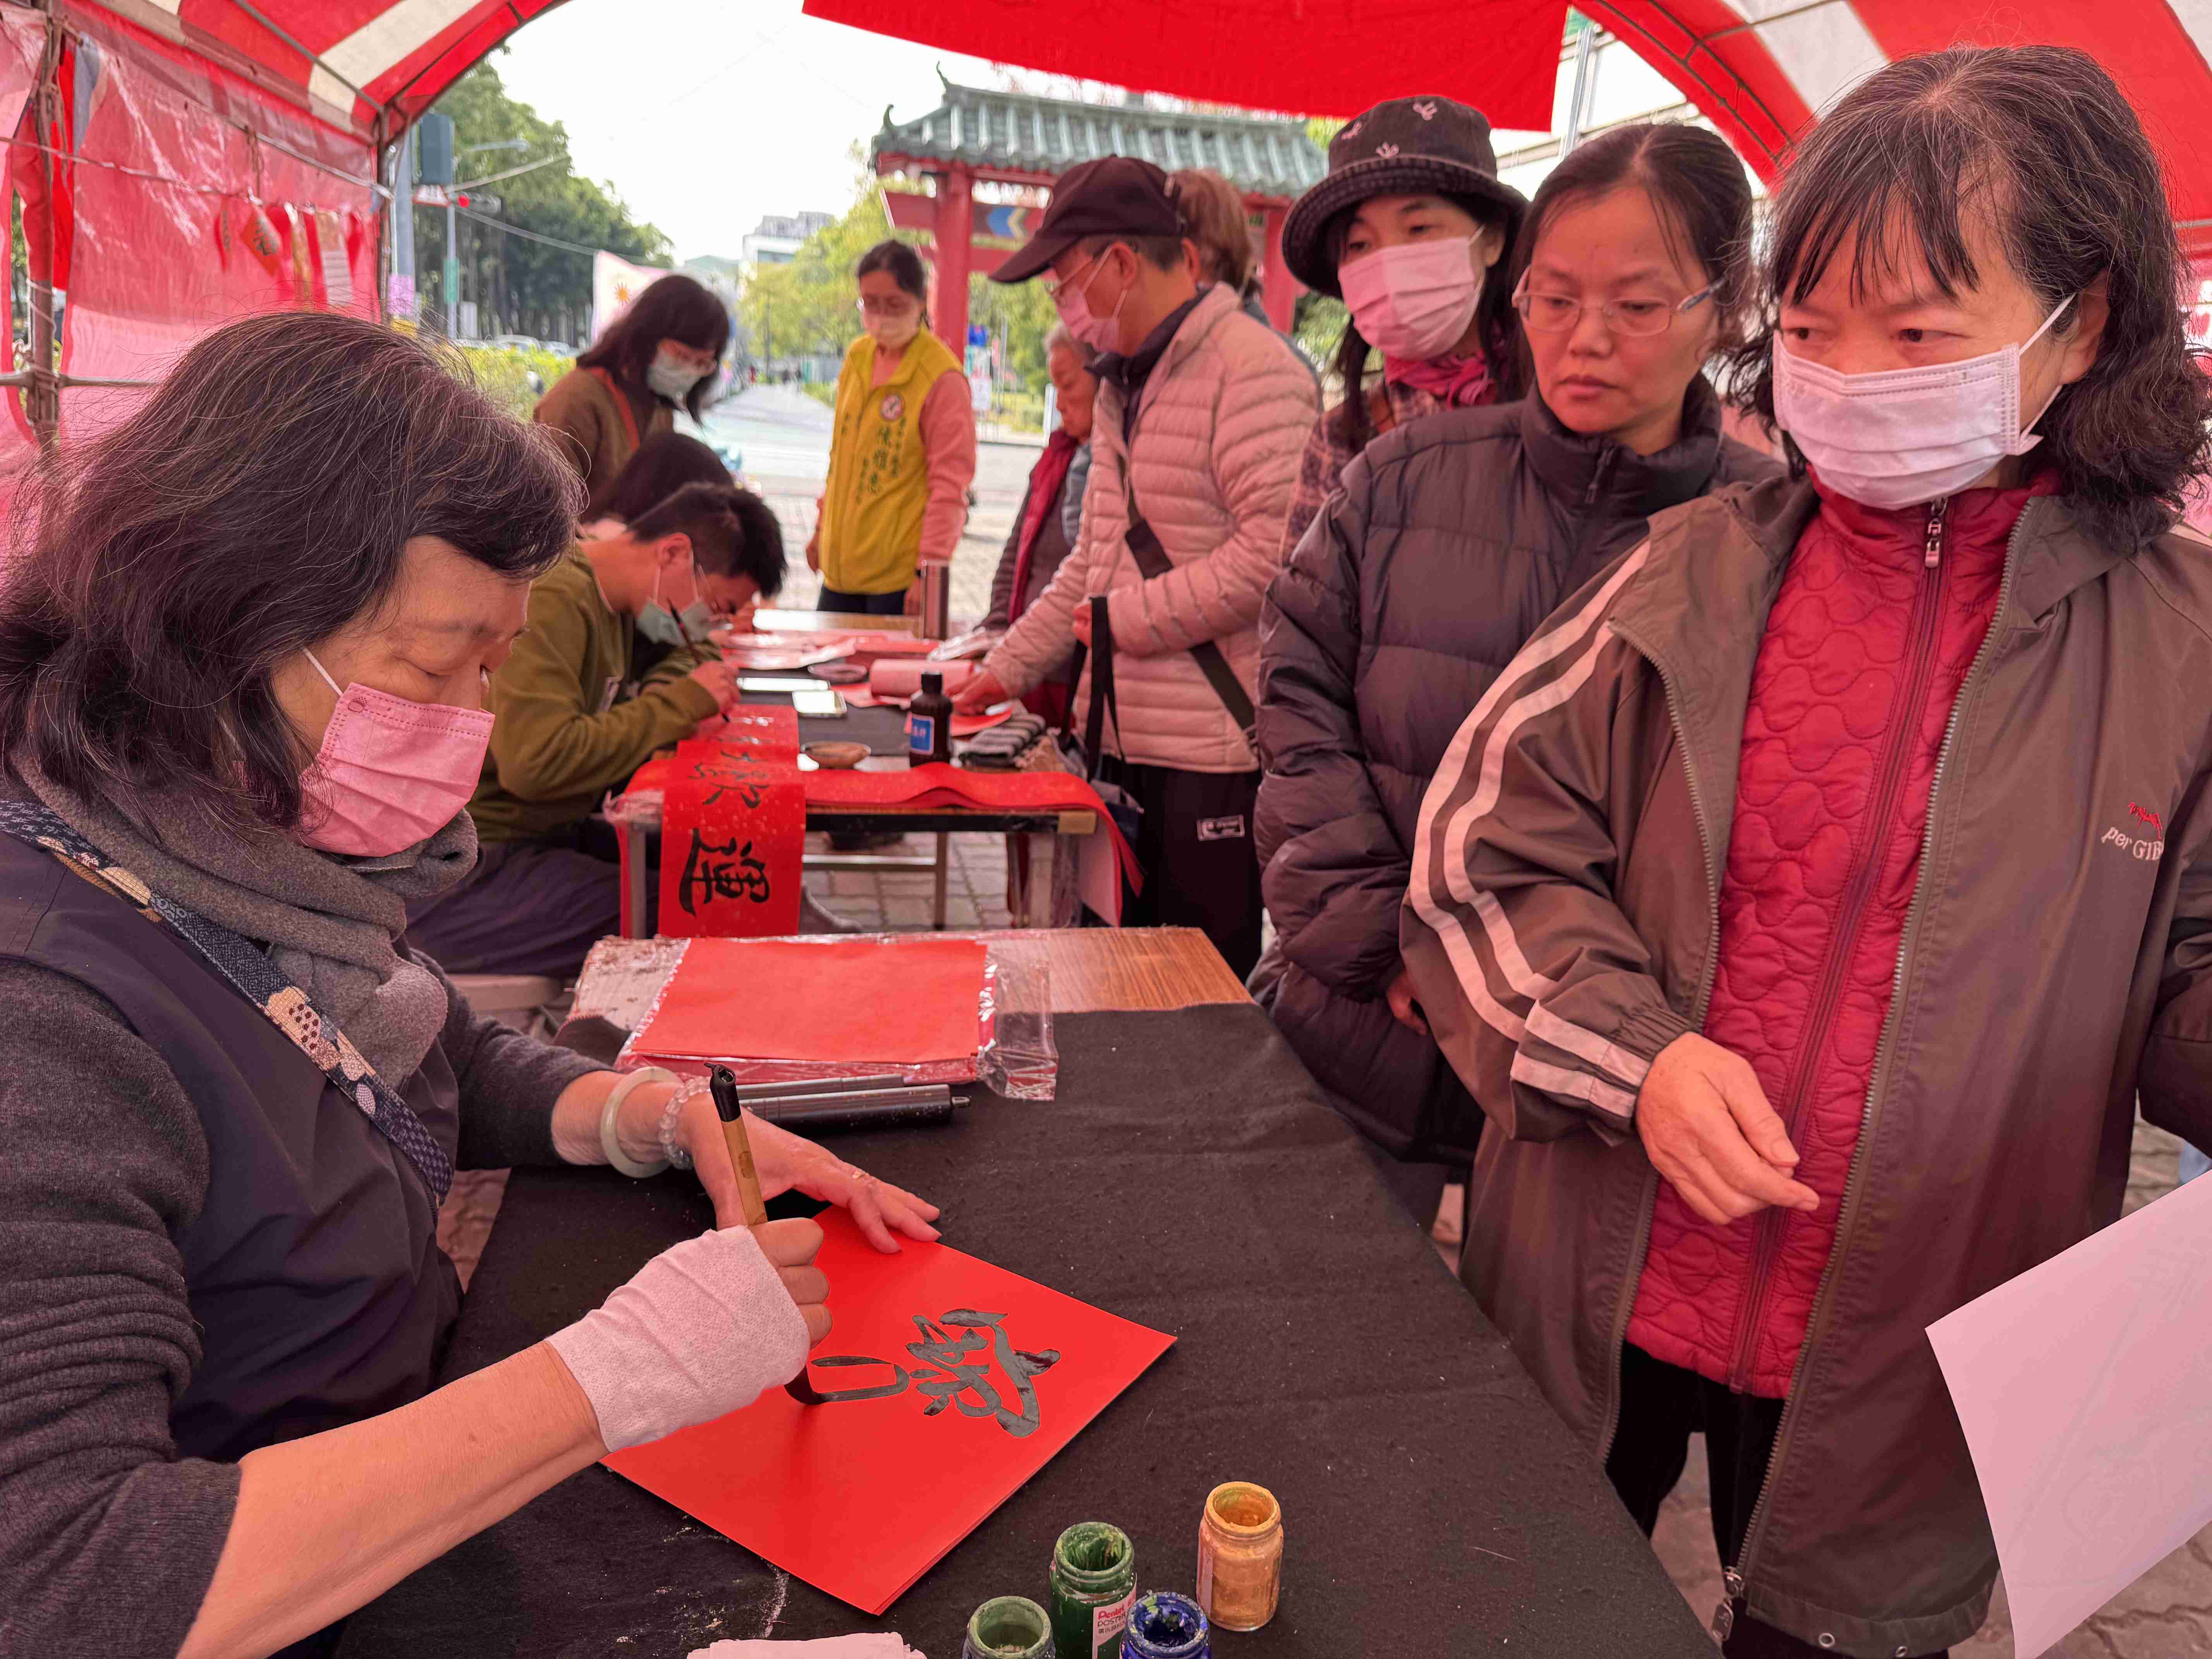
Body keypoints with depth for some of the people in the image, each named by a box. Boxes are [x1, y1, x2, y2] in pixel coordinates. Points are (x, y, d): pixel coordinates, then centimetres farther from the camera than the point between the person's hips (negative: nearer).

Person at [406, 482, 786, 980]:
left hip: (536, 835, 10)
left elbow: (693, 653, 30)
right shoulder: (550, 601, -21)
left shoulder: (616, 602, 9)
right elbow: (537, 762, -31)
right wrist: (680, 704, -21)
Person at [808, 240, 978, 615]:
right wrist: (823, 528, 21)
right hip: (840, 567, 7)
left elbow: (950, 486, -12)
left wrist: (931, 570, -16)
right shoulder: (857, 357, 9)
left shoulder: (943, 377, -11)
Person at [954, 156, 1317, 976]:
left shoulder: (1253, 370, -13)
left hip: (1219, 752, -9)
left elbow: (1277, 549, -23)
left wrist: (1124, 620, -14)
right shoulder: (1123, 385, 19)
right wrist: (1009, 668, 22)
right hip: (1128, 742, 9)